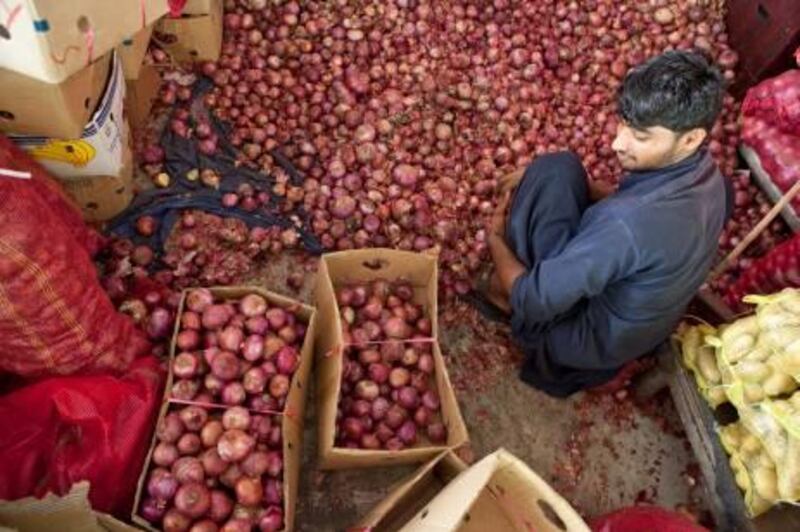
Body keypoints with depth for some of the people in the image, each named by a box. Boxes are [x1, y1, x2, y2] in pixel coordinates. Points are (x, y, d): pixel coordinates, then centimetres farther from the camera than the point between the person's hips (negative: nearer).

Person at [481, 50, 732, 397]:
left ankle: (503, 288, 5)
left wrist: (496, 238, -14)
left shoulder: (627, 224, -40)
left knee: (553, 170, -16)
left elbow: (532, 301, -32)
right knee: (564, 178, 9)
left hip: (589, 339, -8)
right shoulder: (706, 173, -12)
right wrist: (581, 188, -3)